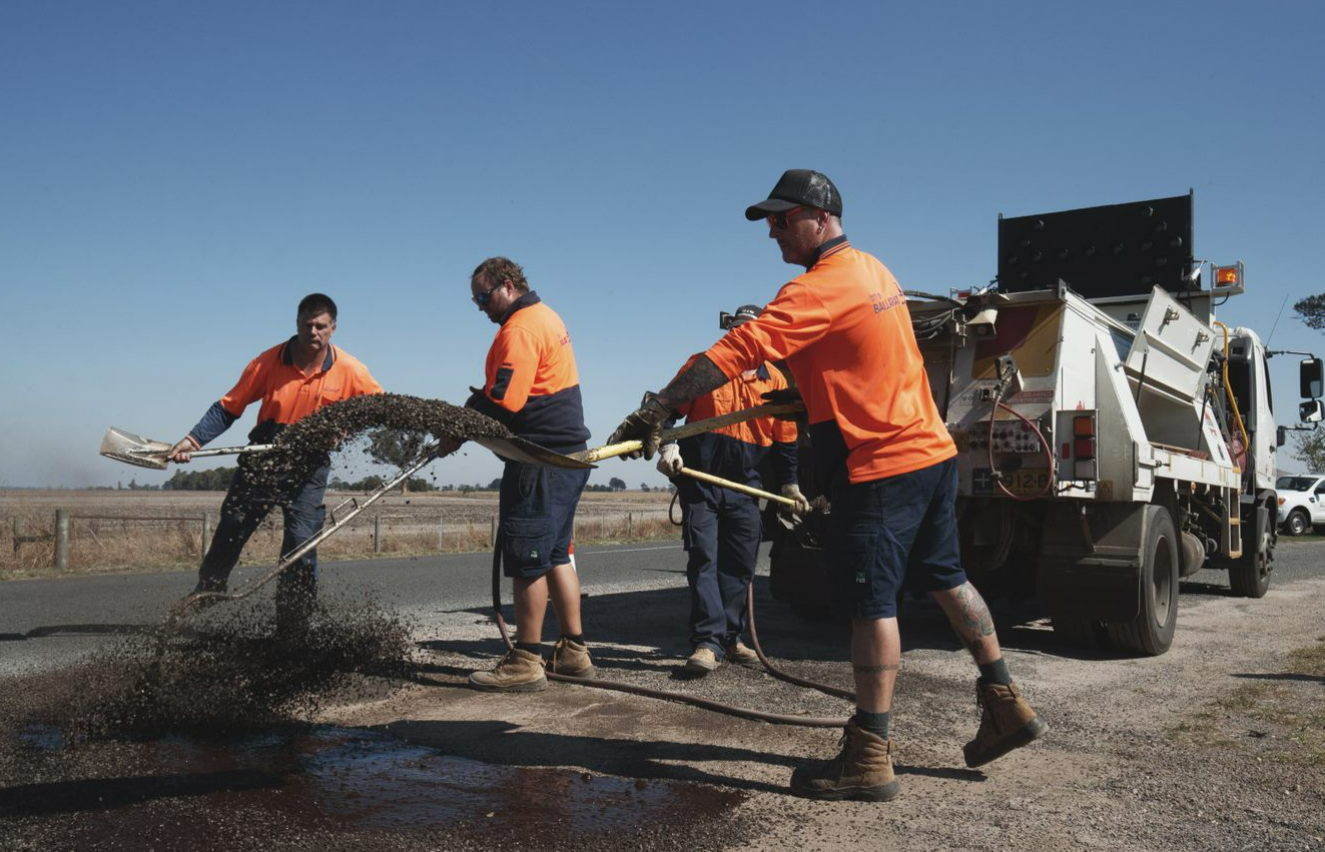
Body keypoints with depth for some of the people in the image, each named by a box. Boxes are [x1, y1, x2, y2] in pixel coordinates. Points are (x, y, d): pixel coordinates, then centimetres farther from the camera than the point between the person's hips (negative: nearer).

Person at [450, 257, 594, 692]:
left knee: (528, 558, -4)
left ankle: (525, 663, 2)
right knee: (556, 554, 14)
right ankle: (573, 651, 20)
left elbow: (503, 403, -21)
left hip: (540, 460, -10)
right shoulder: (545, 316, 18)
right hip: (569, 451, 10)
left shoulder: (519, 329, -14)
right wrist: (478, 402, 5)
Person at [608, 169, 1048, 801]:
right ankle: (1006, 707, 30)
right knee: (945, 579, 20)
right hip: (932, 448, 10)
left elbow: (738, 351, -26)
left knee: (872, 604, -3)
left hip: (879, 469, -10)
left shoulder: (817, 289, -17)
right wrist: (804, 392, 23)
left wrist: (659, 407, -27)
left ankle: (869, 757, 4)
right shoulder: (872, 268, 13)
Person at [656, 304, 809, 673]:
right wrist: (667, 446, -16)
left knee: (741, 564, 7)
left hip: (746, 486, 3)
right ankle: (707, 641, -10)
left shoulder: (775, 380, 8)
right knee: (704, 559, -9)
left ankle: (730, 638, 19)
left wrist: (789, 483, 12)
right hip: (699, 480, -3)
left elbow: (784, 439, 15)